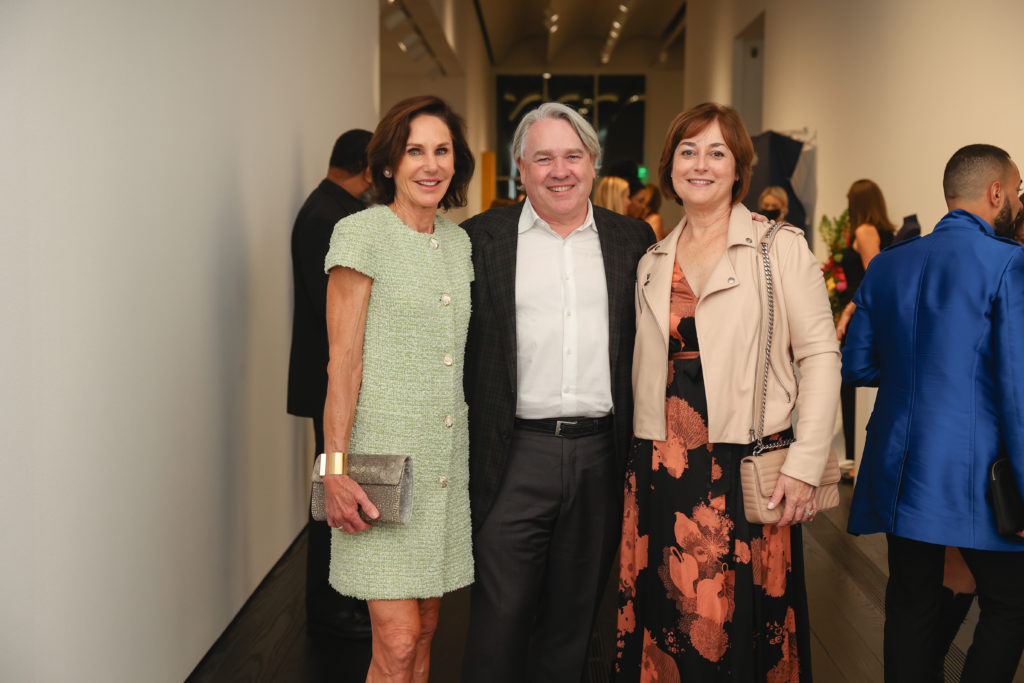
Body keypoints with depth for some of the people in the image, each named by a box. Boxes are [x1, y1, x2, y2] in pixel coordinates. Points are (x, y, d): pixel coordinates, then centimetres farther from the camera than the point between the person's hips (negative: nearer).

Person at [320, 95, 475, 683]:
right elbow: (343, 358, -10)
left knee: (425, 629, 11)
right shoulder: (362, 233, -7)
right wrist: (336, 468, -14)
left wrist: (480, 451, 12)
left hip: (446, 457, 6)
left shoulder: (460, 242, 12)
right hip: (383, 452, -6)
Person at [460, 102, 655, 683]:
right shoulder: (481, 238, 2)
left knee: (573, 618, 14)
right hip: (516, 456, -2)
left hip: (602, 458, 3)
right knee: (501, 617, 1)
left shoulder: (633, 239, 9)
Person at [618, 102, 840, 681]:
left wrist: (805, 466, -12)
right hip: (661, 470, 4)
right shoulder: (652, 261, 13)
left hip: (747, 471, -4)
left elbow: (821, 355, -5)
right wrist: (636, 465, 9)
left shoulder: (781, 247, -1)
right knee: (666, 630, 8)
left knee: (740, 629, 0)